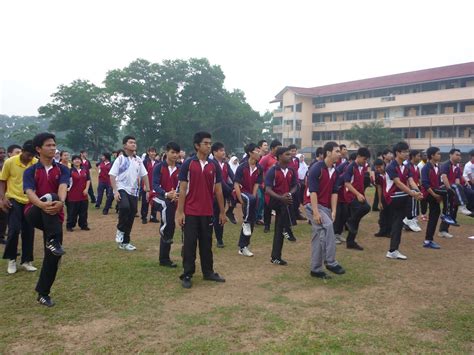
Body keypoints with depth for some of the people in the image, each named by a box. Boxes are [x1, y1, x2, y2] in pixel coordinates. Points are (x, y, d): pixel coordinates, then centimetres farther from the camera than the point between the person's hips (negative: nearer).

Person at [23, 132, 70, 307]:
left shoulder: (62, 169, 6)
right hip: (34, 214, -2)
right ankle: (53, 241, -39)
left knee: (52, 255, -3)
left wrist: (60, 203, -38)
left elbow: (62, 187, -14)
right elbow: (30, 192, -16)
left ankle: (43, 293, 15)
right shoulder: (30, 171, 1)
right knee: (50, 197, -35)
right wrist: (42, 204, -39)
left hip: (54, 215, 2)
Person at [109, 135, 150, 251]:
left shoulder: (138, 160, 9)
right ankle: (120, 229, -6)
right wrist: (115, 191, -18)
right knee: (124, 207, -32)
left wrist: (148, 190, 5)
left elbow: (144, 175, 12)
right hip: (122, 189, -5)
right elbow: (112, 175, -8)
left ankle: (125, 242, 20)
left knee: (131, 216, 7)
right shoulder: (120, 159, -4)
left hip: (134, 192, 5)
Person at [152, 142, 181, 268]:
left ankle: (164, 258, 22)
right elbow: (155, 184, -13)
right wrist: (166, 194, -29)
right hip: (160, 197, -4)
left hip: (172, 200, 4)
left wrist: (176, 194, -23)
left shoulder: (180, 169, 2)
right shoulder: (159, 167, -5)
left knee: (170, 228, 9)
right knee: (166, 206, -39)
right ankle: (164, 232, -15)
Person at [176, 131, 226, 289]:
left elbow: (218, 190, 8)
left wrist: (222, 212, 8)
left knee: (207, 243, 13)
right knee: (189, 243, 3)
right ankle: (187, 275, 12)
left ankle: (208, 272, 25)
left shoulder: (214, 166, 5)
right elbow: (182, 189, -5)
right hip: (190, 212, -3)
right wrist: (180, 212, -9)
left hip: (208, 212, 4)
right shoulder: (187, 164, -5)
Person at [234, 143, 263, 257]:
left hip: (251, 195, 5)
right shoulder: (242, 167, -13)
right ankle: (246, 222, -19)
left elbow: (256, 185, -3)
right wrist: (241, 201, -19)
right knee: (250, 200, -40)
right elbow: (236, 185, -15)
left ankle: (243, 247, 18)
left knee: (251, 222, 5)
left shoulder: (259, 169, 0)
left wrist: (252, 198, -14)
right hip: (242, 193, -5)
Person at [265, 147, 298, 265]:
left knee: (279, 229, 6)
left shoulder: (291, 171, 6)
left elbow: (294, 187, 11)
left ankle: (275, 257, 14)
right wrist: (281, 197, -30)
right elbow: (267, 190, -16)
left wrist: (290, 194, -12)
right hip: (275, 201, -5)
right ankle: (287, 230, -23)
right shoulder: (272, 171, -11)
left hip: (285, 202, 5)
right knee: (285, 205, -38)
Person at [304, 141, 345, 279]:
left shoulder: (335, 171, 8)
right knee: (327, 225, -28)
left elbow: (334, 192, 9)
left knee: (318, 237, 9)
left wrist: (333, 211, 0)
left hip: (326, 206, 8)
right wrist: (316, 212, -23)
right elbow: (312, 191, -19)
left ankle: (316, 269, 15)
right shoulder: (316, 168, -15)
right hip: (312, 204, -8)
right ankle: (331, 262, -21)